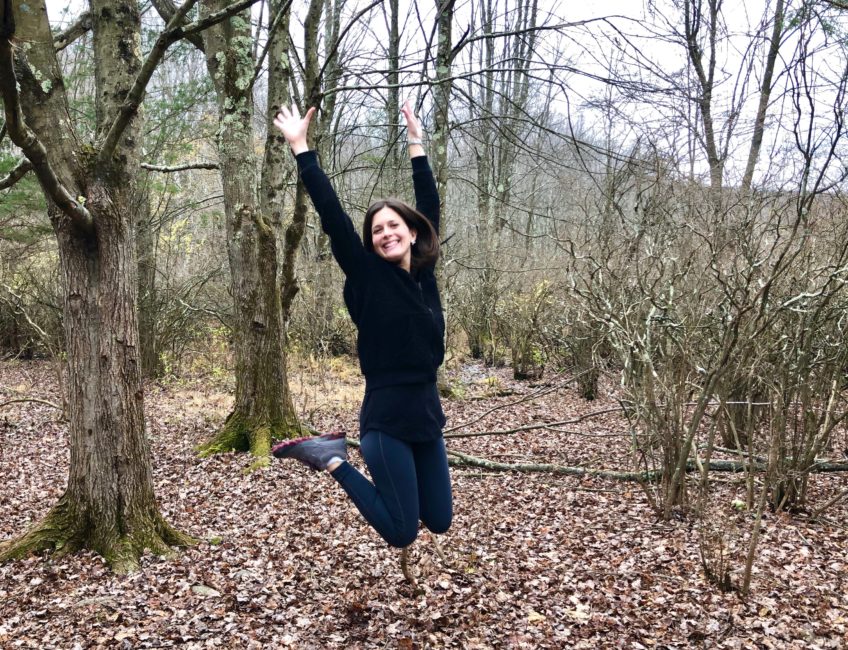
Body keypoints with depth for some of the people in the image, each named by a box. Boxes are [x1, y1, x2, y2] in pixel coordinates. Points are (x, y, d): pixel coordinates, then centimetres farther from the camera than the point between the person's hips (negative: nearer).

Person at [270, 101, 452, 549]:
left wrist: (416, 145, 18)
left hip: (427, 415, 6)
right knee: (401, 533, -2)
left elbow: (429, 205, 14)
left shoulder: (423, 271, 7)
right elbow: (332, 216, -11)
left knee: (439, 521, 16)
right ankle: (330, 458, 14)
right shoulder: (368, 276, -7)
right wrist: (301, 147, -9)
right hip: (387, 420, -6)